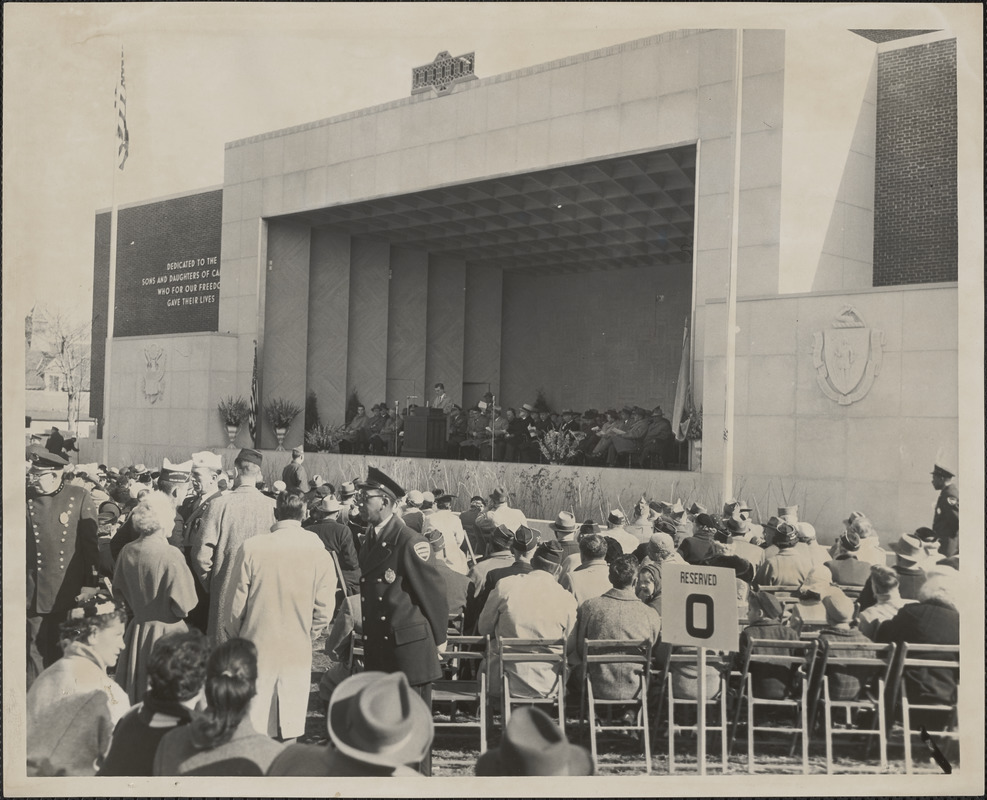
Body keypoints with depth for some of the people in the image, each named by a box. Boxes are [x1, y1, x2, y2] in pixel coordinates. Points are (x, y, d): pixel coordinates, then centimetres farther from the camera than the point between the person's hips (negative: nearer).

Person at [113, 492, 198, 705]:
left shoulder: (127, 552, -5)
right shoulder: (171, 555, -22)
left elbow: (119, 590, 11)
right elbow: (184, 603, -19)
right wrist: (178, 612, 1)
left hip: (137, 629, 6)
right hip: (167, 631, -6)